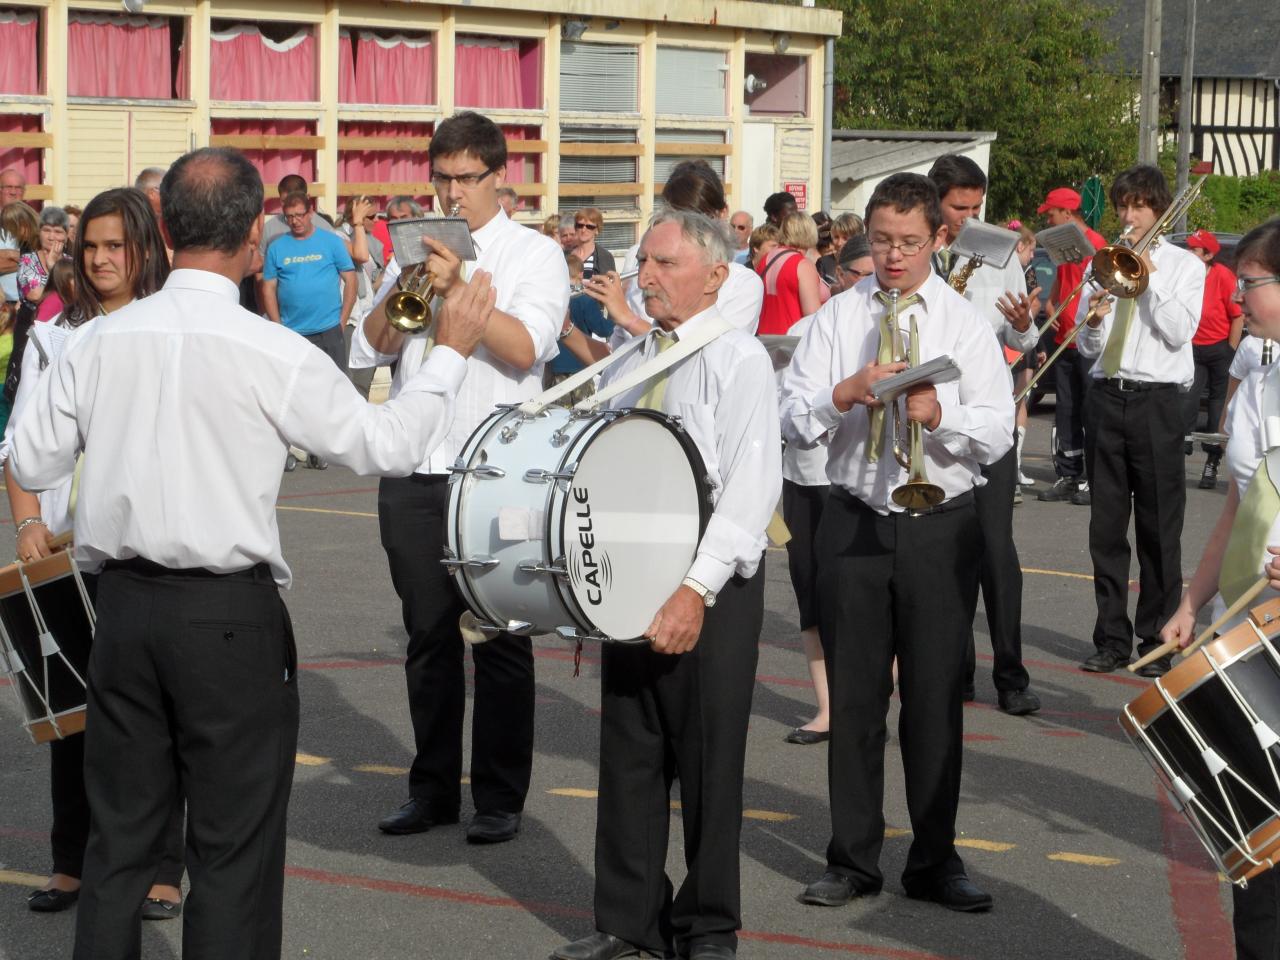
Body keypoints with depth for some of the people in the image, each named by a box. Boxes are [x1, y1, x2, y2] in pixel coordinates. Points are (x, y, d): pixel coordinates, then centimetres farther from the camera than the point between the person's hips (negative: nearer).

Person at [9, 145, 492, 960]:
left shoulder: (100, 342, -1)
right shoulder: (272, 353, -13)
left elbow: (32, 464, 7)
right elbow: (386, 444, -5)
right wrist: (452, 353, 9)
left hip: (123, 602, 4)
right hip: (230, 615, -4)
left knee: (120, 837, 15)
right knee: (234, 847, 5)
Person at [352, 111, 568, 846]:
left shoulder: (534, 254, 2)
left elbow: (524, 347, -14)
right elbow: (370, 348, 5)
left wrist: (457, 288, -19)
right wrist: (404, 288, -10)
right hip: (415, 471, 4)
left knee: (499, 639, 3)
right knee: (429, 636, 10)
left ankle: (500, 798, 11)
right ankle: (433, 787, 20)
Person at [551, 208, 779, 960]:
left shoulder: (738, 360, -9)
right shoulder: (626, 365, 13)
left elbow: (752, 488, -17)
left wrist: (696, 590, -23)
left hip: (712, 589, -6)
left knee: (708, 762, 1)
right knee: (629, 754, 10)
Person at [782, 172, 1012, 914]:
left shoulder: (966, 323, 3)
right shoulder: (838, 317, 6)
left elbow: (998, 434, -4)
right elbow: (792, 420, -1)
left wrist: (939, 413, -21)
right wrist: (846, 393, -18)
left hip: (941, 526, -1)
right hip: (855, 522, 1)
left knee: (936, 697, 3)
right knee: (854, 695, 6)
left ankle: (936, 861, 14)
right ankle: (854, 860, 15)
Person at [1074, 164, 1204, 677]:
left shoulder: (1184, 265, 5)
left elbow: (1180, 332, -9)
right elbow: (1087, 348, 10)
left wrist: (1150, 277, -11)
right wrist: (1093, 322, -11)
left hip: (1157, 401, -3)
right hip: (1106, 398, 3)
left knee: (1160, 528, 0)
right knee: (1107, 525, 5)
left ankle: (1158, 638, 7)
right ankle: (1112, 638, 12)